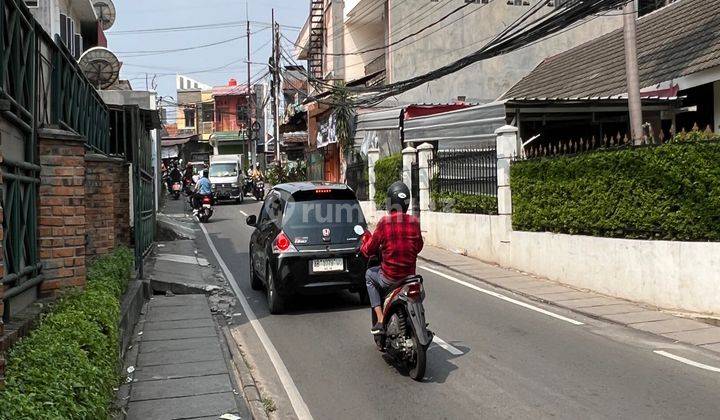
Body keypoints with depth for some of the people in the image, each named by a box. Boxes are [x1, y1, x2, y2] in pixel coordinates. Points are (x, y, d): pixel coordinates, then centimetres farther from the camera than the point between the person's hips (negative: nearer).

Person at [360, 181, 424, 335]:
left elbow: (369, 250, -6)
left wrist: (366, 238, 15)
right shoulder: (414, 222, -4)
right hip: (410, 275, 4)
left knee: (369, 275, 27)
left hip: (389, 278, -4)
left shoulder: (384, 222, -14)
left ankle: (380, 319, 15)